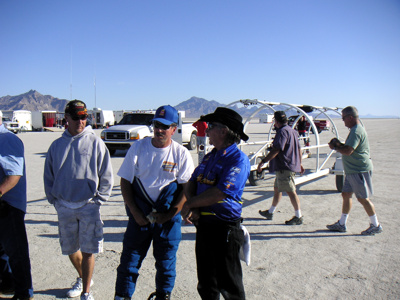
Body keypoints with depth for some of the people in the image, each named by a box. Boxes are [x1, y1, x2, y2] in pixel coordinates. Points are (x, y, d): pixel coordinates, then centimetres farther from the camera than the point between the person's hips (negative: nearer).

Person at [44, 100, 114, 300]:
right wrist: (54, 199, 6)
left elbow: (106, 176, -1)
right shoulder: (56, 145, 6)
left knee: (87, 250, 0)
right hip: (64, 207, 4)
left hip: (88, 206, -4)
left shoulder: (95, 143, -4)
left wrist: (98, 200, -5)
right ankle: (82, 278, 41)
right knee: (70, 249, 16)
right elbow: (48, 176, 14)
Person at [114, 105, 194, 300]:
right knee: (129, 259, 4)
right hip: (140, 215, 1)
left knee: (166, 262, 12)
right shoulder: (138, 147, -1)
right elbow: (125, 182, 1)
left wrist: (169, 215, -11)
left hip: (169, 217, 0)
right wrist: (135, 213, -7)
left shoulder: (181, 154, -4)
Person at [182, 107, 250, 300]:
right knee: (206, 283, 20)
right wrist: (193, 209, -7)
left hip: (224, 228, -8)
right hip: (203, 225, 8)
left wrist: (190, 204, -13)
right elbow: (191, 184, 12)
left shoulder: (238, 159, -15)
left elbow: (220, 193, -24)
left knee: (228, 284, 7)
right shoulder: (210, 157, 13)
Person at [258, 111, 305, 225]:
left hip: (285, 167, -11)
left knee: (290, 191, -6)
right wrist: (299, 163, 29)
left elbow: (276, 150, -24)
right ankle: (270, 212, 29)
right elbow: (299, 149, 22)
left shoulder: (282, 131, -15)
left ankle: (298, 217, 0)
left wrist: (263, 162, -22)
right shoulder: (292, 130, 17)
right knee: (277, 188, 18)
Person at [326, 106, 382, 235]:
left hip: (360, 171, -10)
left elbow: (347, 151, -27)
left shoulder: (356, 131, -20)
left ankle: (376, 225, 14)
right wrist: (339, 144, 6)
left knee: (363, 198, -1)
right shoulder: (356, 129, 14)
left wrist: (335, 147, -11)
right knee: (346, 194, 12)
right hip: (352, 170, 10)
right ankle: (341, 224, 19)